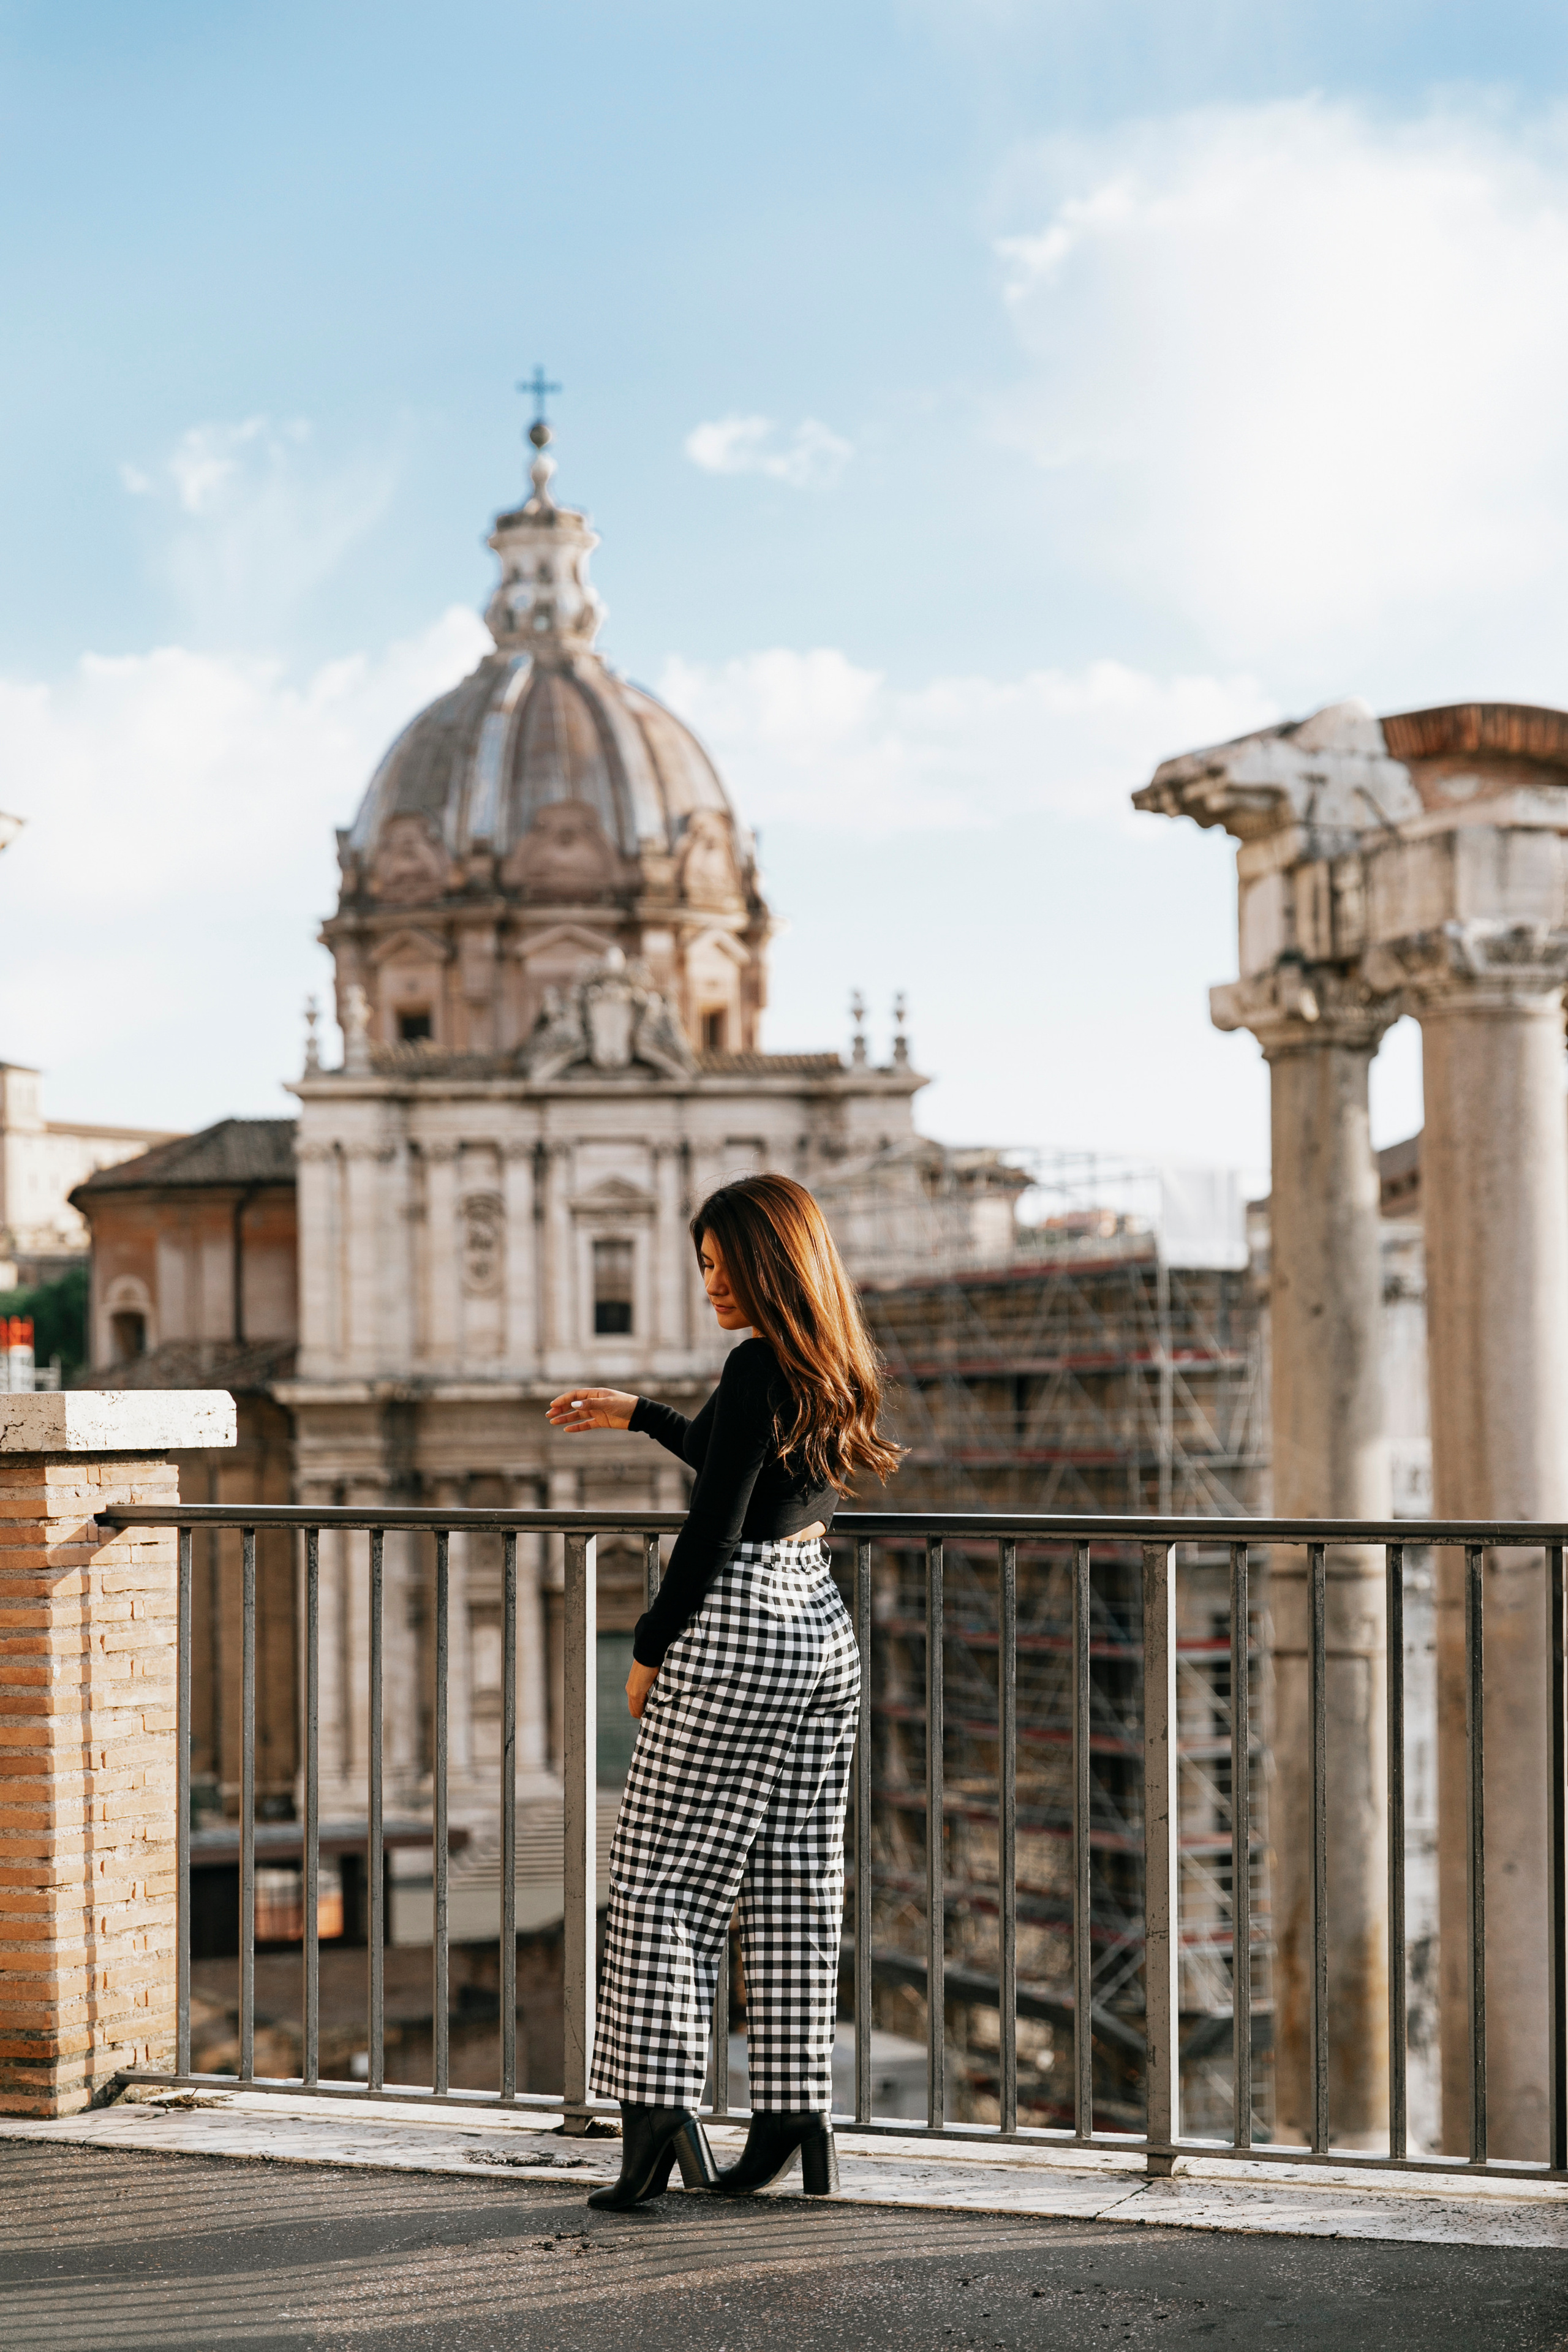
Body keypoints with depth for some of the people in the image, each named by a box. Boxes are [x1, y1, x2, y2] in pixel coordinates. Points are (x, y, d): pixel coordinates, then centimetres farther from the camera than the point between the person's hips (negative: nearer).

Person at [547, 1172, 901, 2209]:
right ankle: (798, 2122, 12)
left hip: (738, 1634, -9)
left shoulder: (759, 1366, -16)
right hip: (824, 1626, 9)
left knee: (664, 1883, -2)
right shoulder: (833, 1368, 11)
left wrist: (651, 1649, -7)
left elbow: (714, 1525, -16)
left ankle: (660, 2119, -6)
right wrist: (640, 1415, 31)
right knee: (794, 1887, 10)